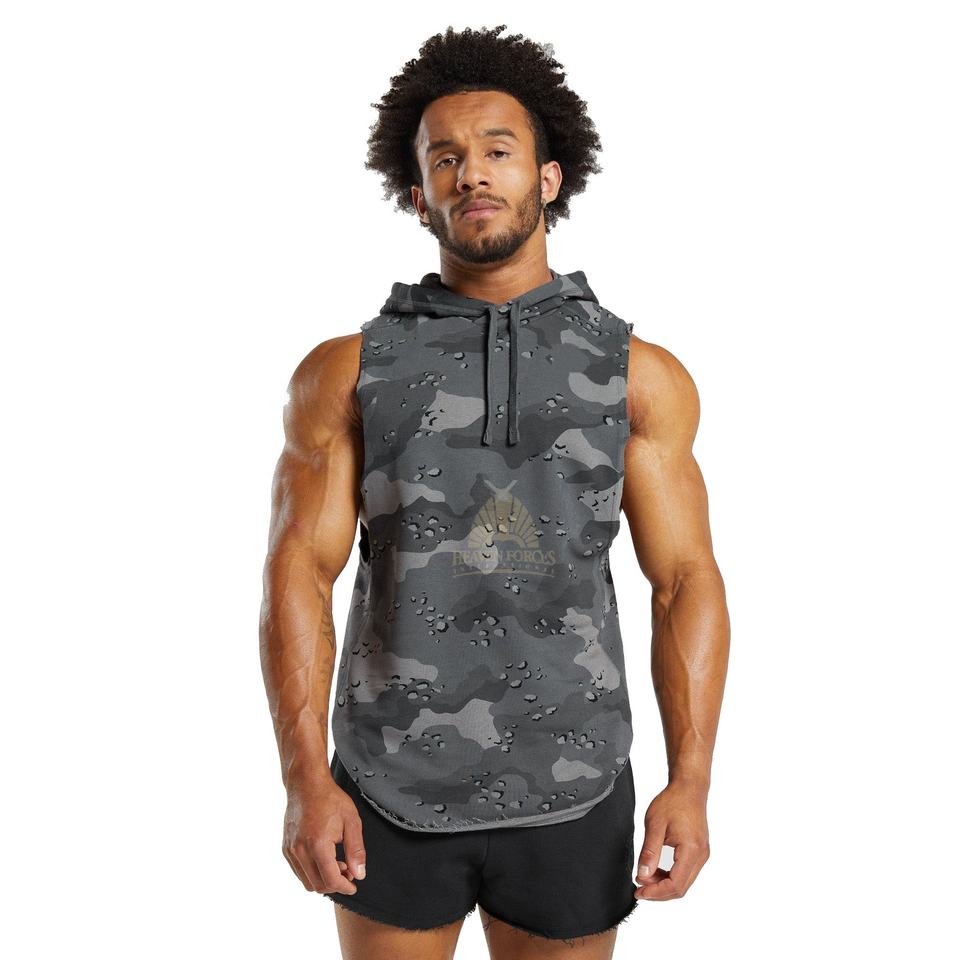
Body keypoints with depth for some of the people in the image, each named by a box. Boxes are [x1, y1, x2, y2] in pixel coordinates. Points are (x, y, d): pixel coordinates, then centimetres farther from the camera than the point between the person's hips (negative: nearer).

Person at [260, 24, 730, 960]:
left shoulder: (640, 375, 0)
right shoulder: (344, 373, -1)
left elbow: (686, 581, -2)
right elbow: (299, 573, -5)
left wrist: (691, 781, -11)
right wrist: (305, 779, -14)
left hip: (570, 794, 1)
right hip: (389, 791, 0)